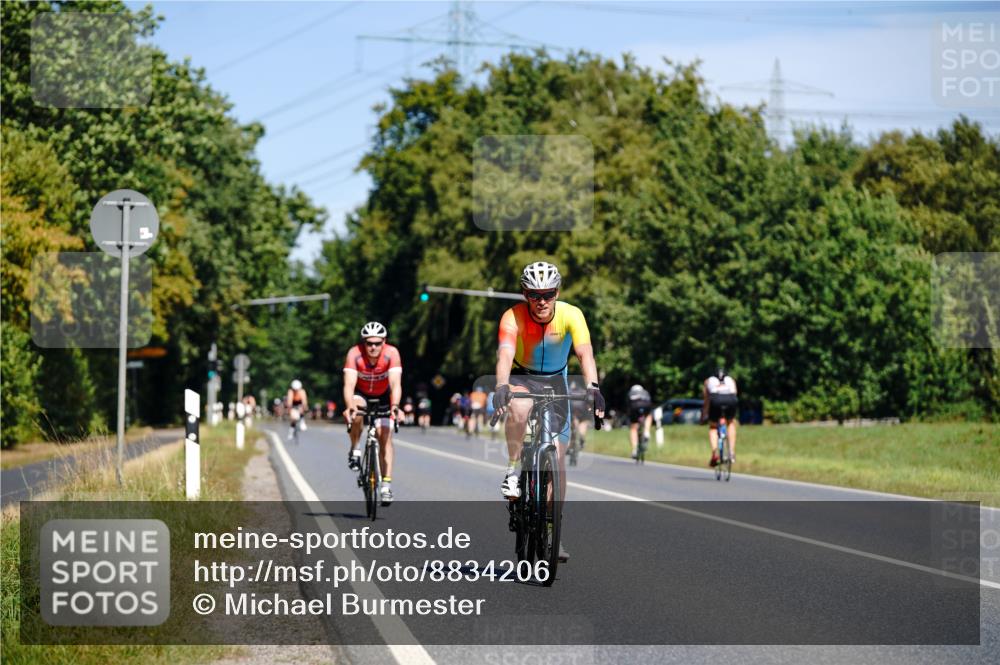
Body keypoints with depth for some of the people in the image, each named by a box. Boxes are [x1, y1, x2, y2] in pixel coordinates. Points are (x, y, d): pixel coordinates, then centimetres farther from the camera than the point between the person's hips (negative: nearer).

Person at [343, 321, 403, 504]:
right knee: (356, 413, -34)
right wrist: (349, 407, -57)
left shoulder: (391, 353, -30)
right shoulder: (354, 354, -31)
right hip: (361, 393, 0)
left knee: (385, 437, -11)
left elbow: (395, 383, -39)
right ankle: (354, 450, -9)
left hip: (383, 396, 0)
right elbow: (349, 384, -39)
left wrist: (395, 406, -56)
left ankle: (386, 485, -6)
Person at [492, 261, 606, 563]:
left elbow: (585, 352, -33)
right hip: (521, 377, -2)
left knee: (557, 456, -5)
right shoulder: (513, 317, -24)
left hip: (555, 381, 2)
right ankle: (513, 470, -18)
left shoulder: (571, 315, -21)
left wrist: (593, 387, -51)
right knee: (519, 407, -39)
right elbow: (505, 354, -38)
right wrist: (501, 387, -58)